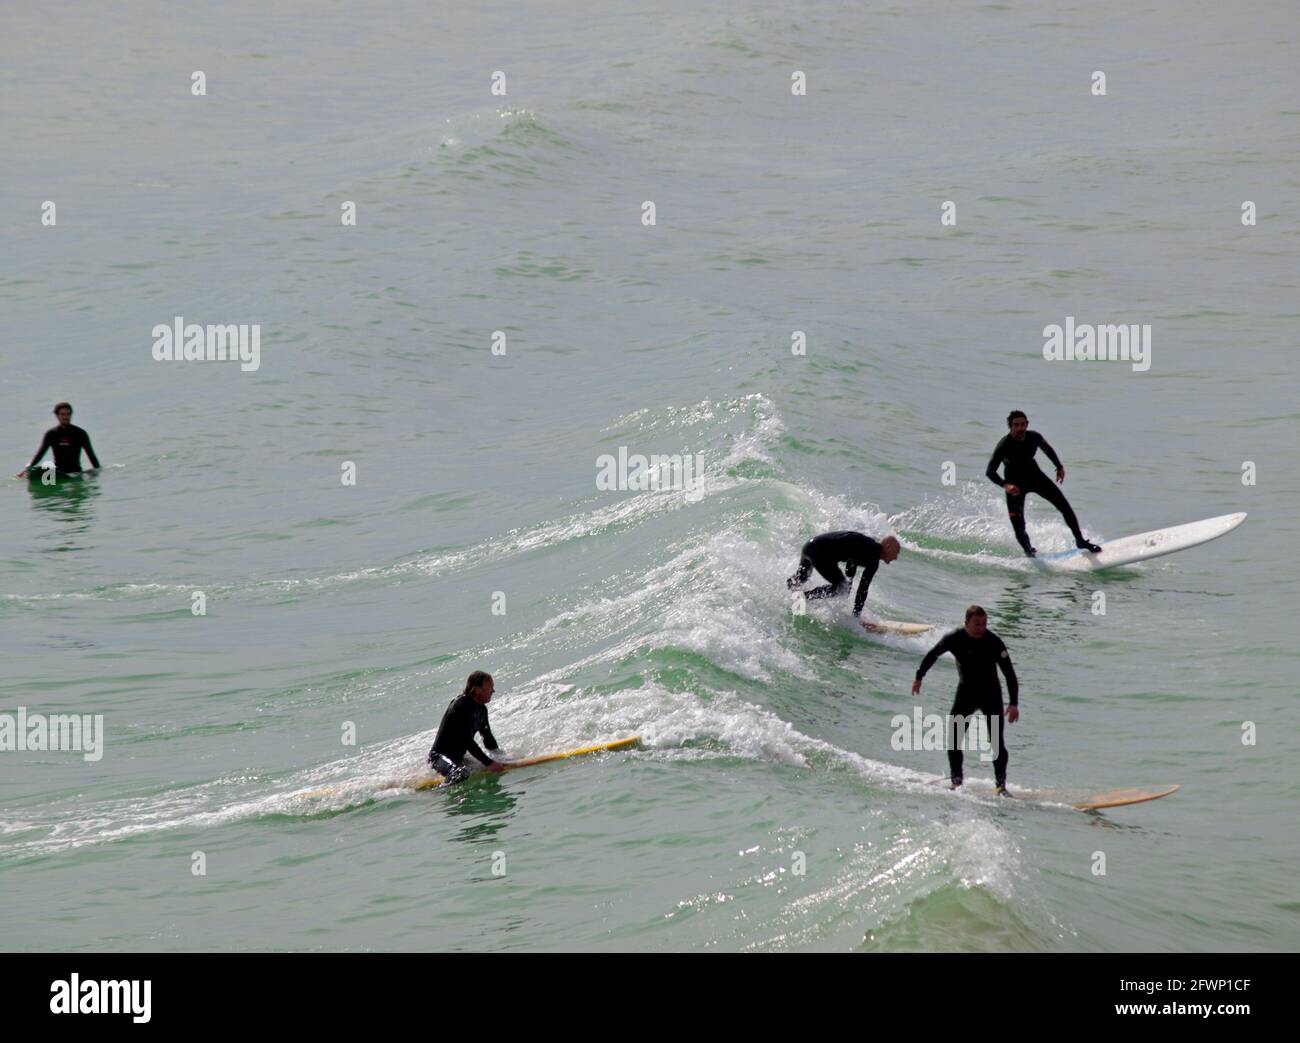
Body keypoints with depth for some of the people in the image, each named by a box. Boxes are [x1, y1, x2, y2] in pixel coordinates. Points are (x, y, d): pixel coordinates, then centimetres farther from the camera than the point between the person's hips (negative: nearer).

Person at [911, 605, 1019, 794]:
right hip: (966, 692, 2)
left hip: (991, 693, -2)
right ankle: (956, 781, 8)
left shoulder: (994, 642, -20)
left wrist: (1014, 704, -24)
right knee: (954, 739, -5)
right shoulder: (954, 639, -14)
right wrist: (919, 677, 13)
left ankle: (1001, 784, -3)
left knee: (997, 741, -11)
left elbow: (1010, 674, -18)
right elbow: (932, 655, 6)